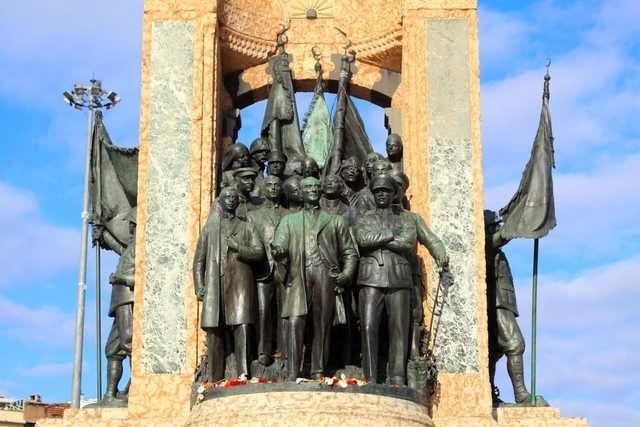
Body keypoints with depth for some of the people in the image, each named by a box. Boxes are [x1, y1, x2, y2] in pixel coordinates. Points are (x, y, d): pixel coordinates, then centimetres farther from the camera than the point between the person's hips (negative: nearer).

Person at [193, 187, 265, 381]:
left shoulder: (247, 228, 19)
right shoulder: (209, 228, 20)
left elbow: (259, 252, 7)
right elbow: (199, 259, 15)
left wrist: (238, 248, -10)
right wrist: (199, 285, 2)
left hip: (240, 284, -1)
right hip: (214, 285, 1)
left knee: (242, 328, -14)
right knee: (214, 332, -3)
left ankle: (244, 376, -18)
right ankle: (214, 381, -2)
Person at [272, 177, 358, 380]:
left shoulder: (335, 221, 21)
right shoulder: (289, 220, 22)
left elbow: (349, 252, 17)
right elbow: (280, 244, 6)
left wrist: (346, 274, -1)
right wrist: (278, 251, -19)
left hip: (326, 275, 1)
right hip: (299, 275, -1)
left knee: (322, 325, -2)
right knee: (295, 322, -14)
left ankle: (318, 373, 1)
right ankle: (292, 374, -15)